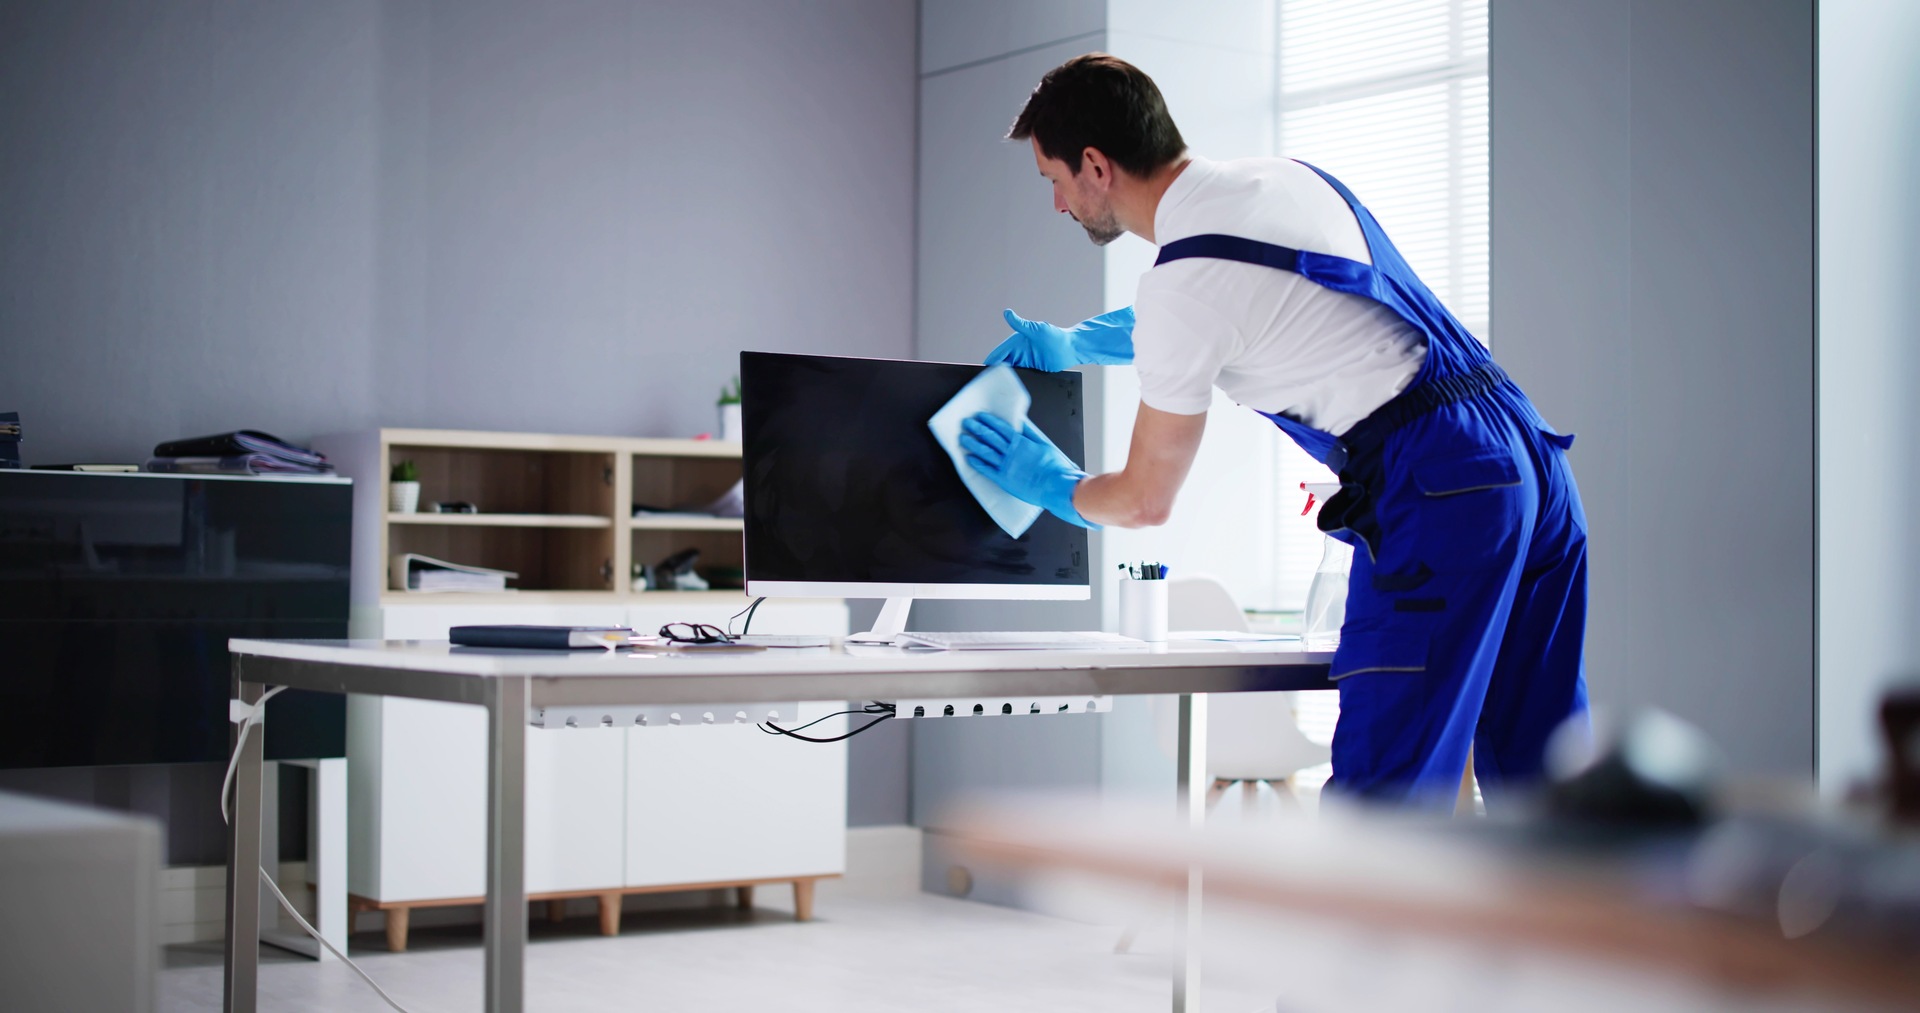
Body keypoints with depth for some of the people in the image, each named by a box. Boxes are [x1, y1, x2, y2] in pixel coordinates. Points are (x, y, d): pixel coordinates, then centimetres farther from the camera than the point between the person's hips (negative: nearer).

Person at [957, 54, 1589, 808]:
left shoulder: (1181, 280, -10)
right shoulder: (1281, 178, 16)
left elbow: (1146, 501, 2)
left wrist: (1047, 483, 22)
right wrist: (1073, 343, 40)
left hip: (1436, 492, -9)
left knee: (1378, 792, -5)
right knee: (1539, 776, 13)